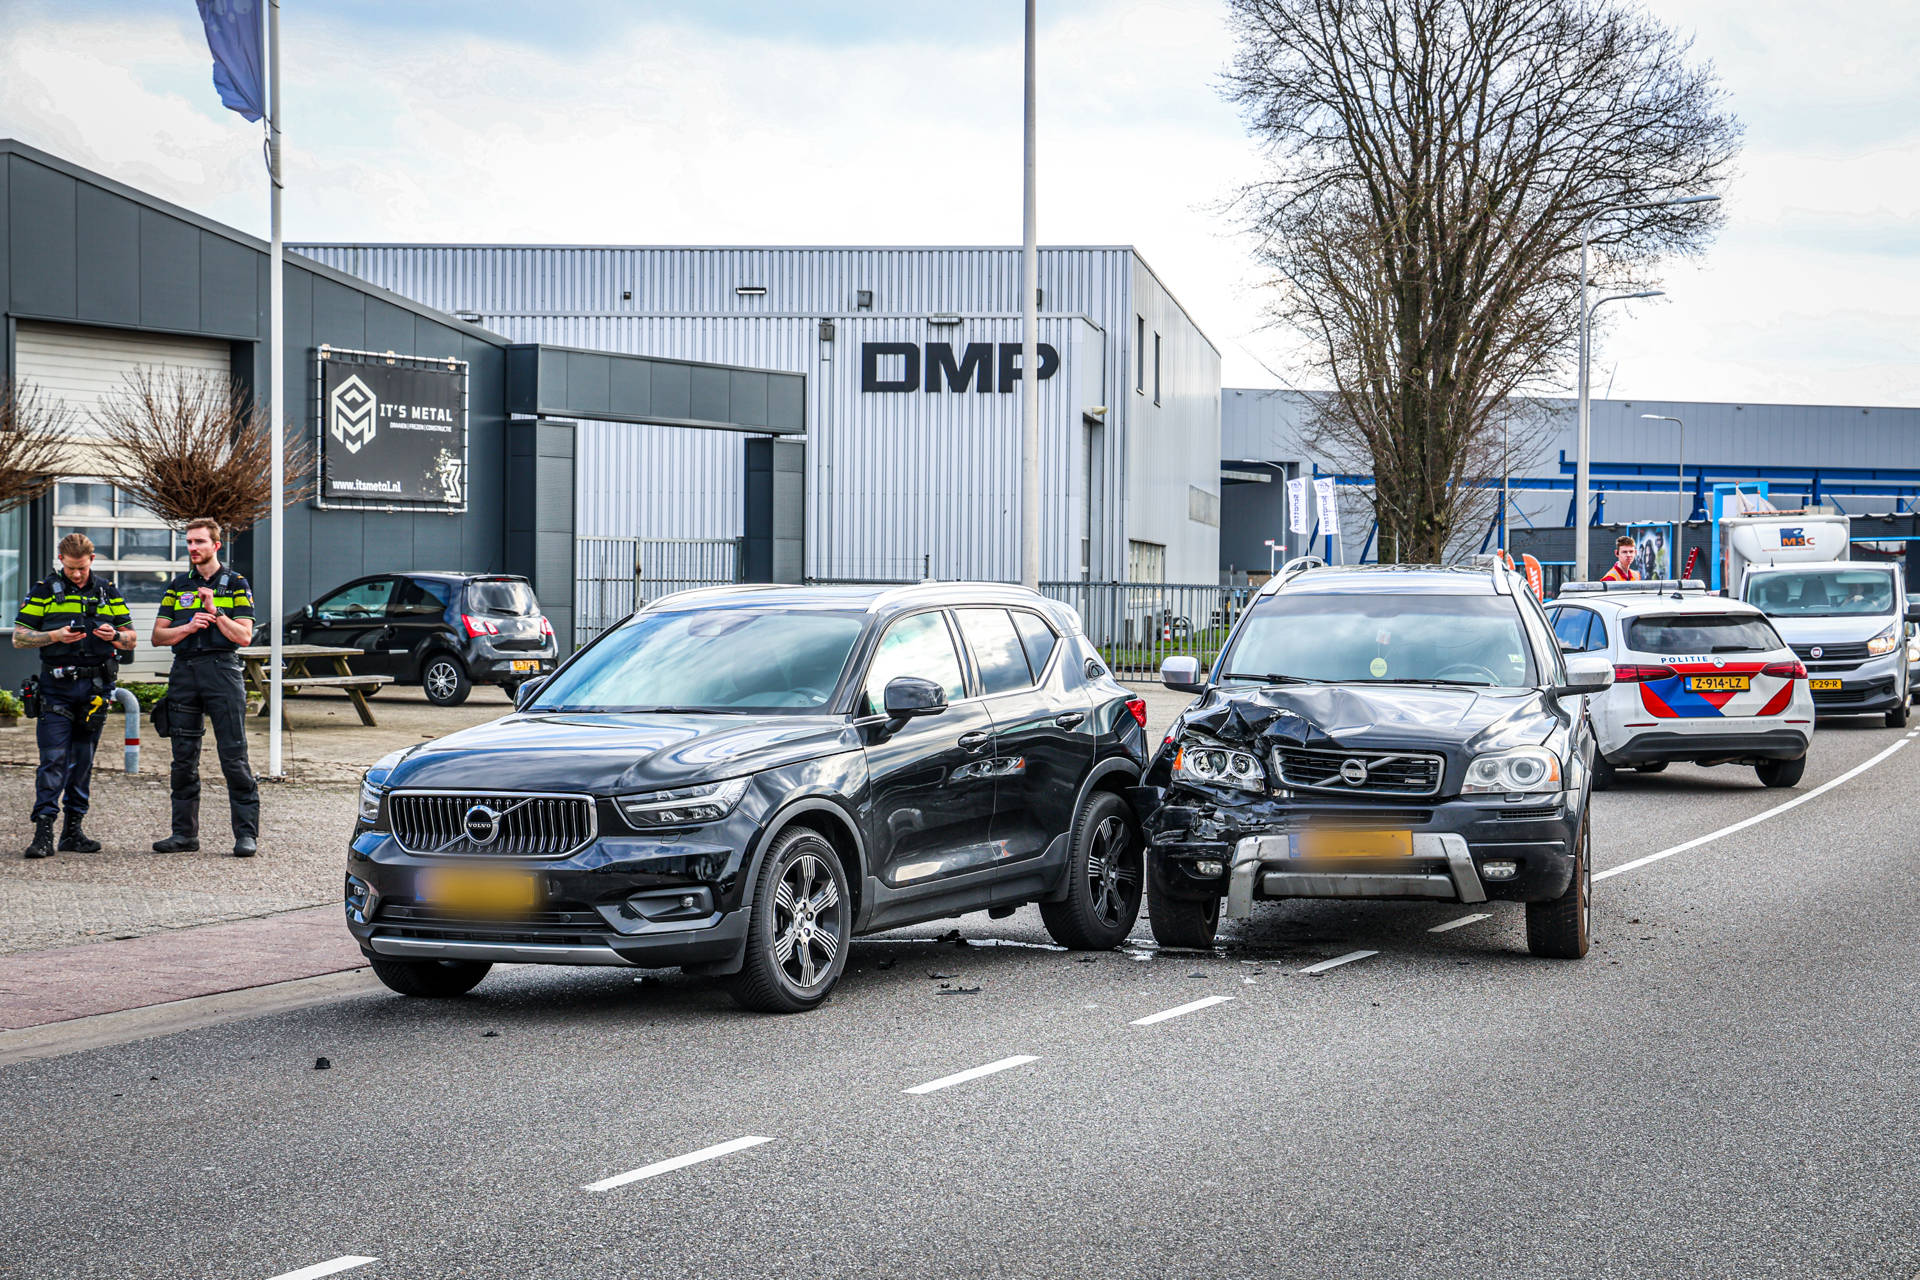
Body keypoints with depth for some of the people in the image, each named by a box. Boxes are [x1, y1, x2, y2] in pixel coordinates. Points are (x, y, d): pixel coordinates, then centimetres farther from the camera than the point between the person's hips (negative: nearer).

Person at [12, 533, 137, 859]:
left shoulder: (107, 591, 10)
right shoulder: (45, 590, 2)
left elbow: (131, 639, 13)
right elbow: (19, 637, 0)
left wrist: (115, 636, -10)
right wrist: (55, 636, -16)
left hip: (95, 687, 3)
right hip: (57, 686, -3)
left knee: (83, 760, 7)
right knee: (53, 759, -10)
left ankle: (73, 830, 12)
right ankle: (43, 831, -13)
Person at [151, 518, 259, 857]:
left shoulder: (236, 584, 6)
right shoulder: (178, 586, 16)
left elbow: (244, 635, -2)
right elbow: (158, 635, 11)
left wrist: (214, 611, -12)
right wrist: (189, 626, -6)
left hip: (222, 670, -4)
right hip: (184, 673, 4)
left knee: (234, 758, -8)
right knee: (184, 759, 5)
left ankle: (246, 834, -7)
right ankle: (185, 833, 11)